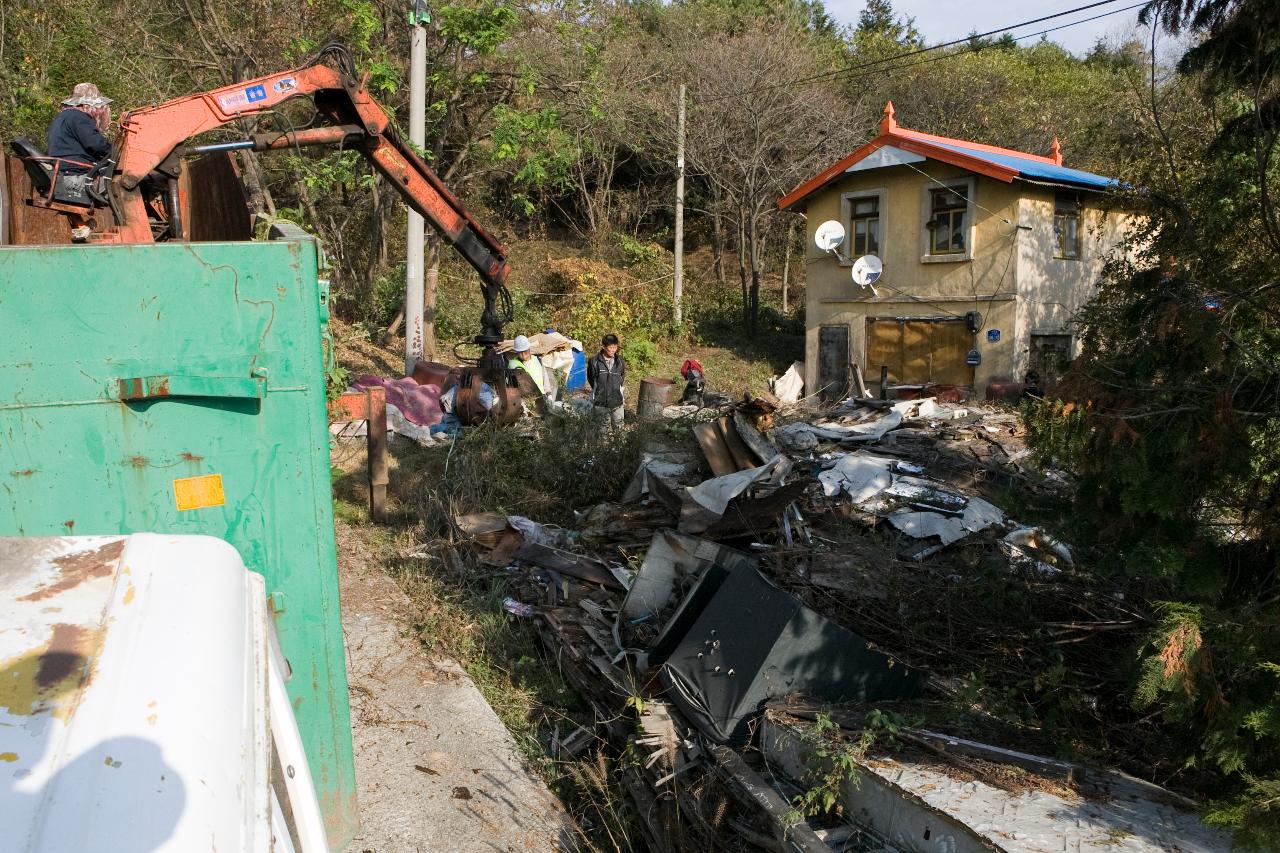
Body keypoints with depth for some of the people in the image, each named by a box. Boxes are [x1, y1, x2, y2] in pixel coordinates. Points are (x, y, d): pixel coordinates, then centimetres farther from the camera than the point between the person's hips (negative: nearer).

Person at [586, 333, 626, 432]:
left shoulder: (620, 361, -2)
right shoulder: (594, 361, -10)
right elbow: (590, 379, 4)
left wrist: (617, 389, 10)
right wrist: (599, 390, 7)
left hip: (617, 402, 2)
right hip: (600, 403, -2)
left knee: (619, 427, 8)